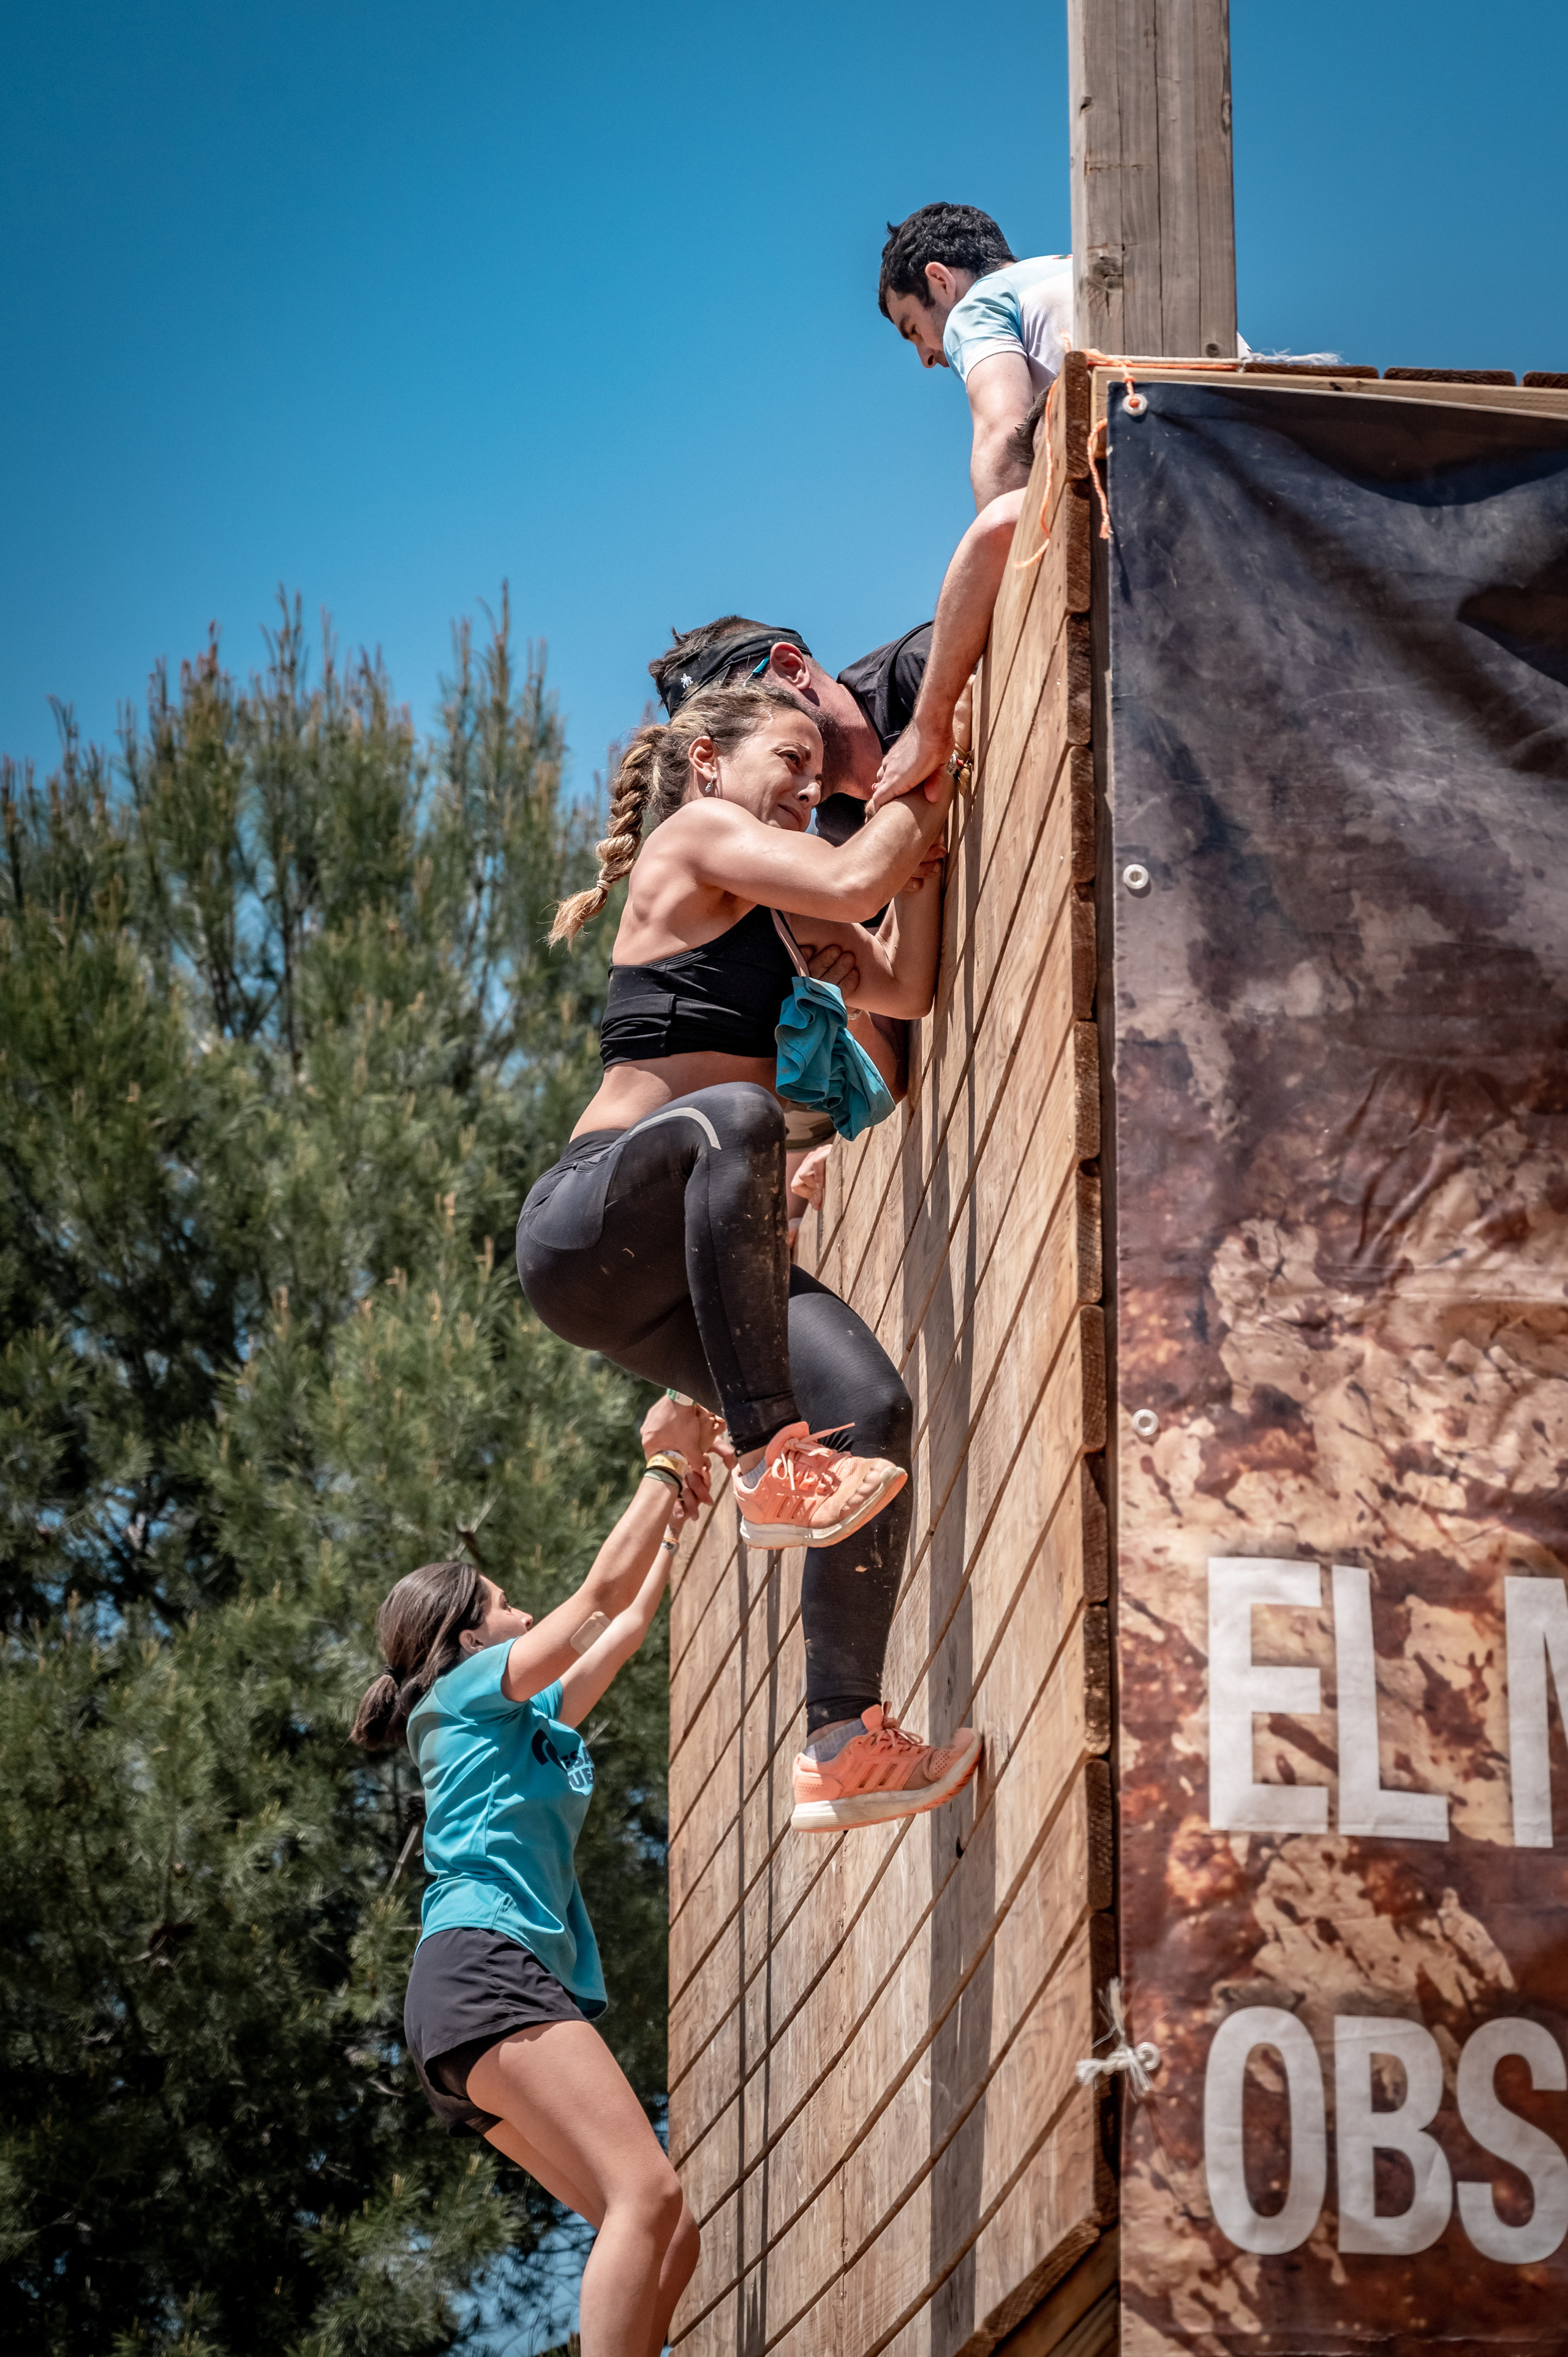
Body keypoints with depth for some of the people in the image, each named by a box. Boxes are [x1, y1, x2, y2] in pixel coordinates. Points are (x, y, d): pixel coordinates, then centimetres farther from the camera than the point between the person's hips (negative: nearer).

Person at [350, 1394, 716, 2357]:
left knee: (669, 2237, -3)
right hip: (481, 1964, -10)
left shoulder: (529, 1722, 32)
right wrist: (665, 1467, 17)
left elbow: (627, 1623, 41)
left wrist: (678, 1516, 44)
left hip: (525, 1994, 10)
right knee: (647, 2195, -27)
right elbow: (603, 1592, 7)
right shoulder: (468, 1690, 10)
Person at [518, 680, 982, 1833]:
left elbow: (904, 986, 20)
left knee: (874, 1410, -16)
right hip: (587, 1221, -9)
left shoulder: (773, 907, 28)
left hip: (670, 1275, 9)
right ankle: (770, 1459, -41)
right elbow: (853, 884, -12)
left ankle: (842, 1745, -20)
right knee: (734, 1116, -42)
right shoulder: (694, 835, 3)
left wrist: (925, 837, 17)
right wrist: (918, 793, 5)